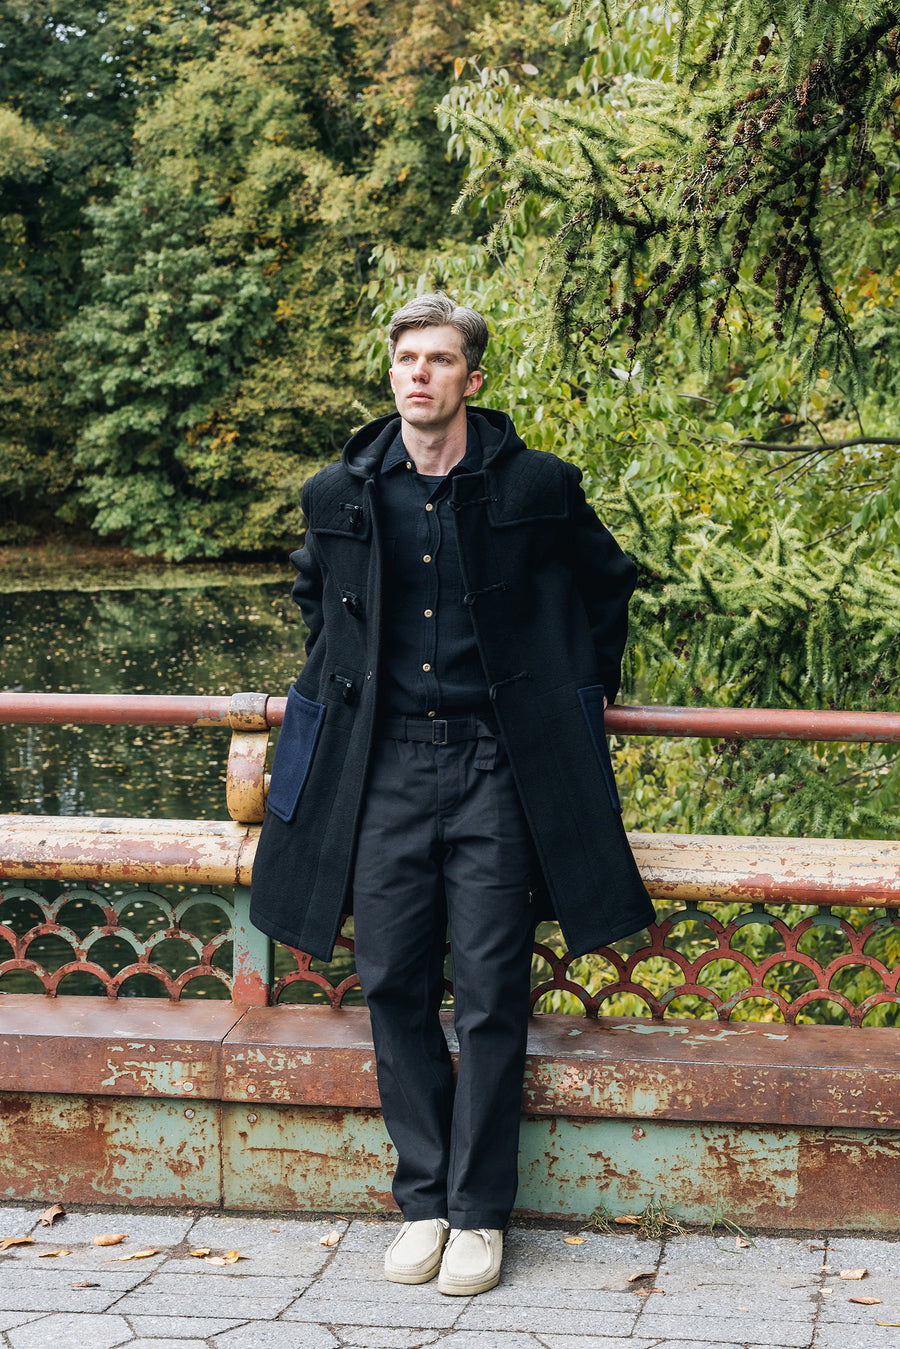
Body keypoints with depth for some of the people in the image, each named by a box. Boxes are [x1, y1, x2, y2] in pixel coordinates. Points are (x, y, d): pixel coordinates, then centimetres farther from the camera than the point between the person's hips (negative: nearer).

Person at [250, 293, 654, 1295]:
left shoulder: (535, 488, -2)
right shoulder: (341, 496, 5)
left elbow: (609, 584, 16)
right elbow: (314, 592, 27)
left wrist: (585, 688, 17)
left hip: (495, 768, -2)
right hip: (383, 768, 3)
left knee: (490, 999, -3)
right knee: (394, 988, 2)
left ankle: (478, 1213, 8)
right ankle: (422, 1201, 15)